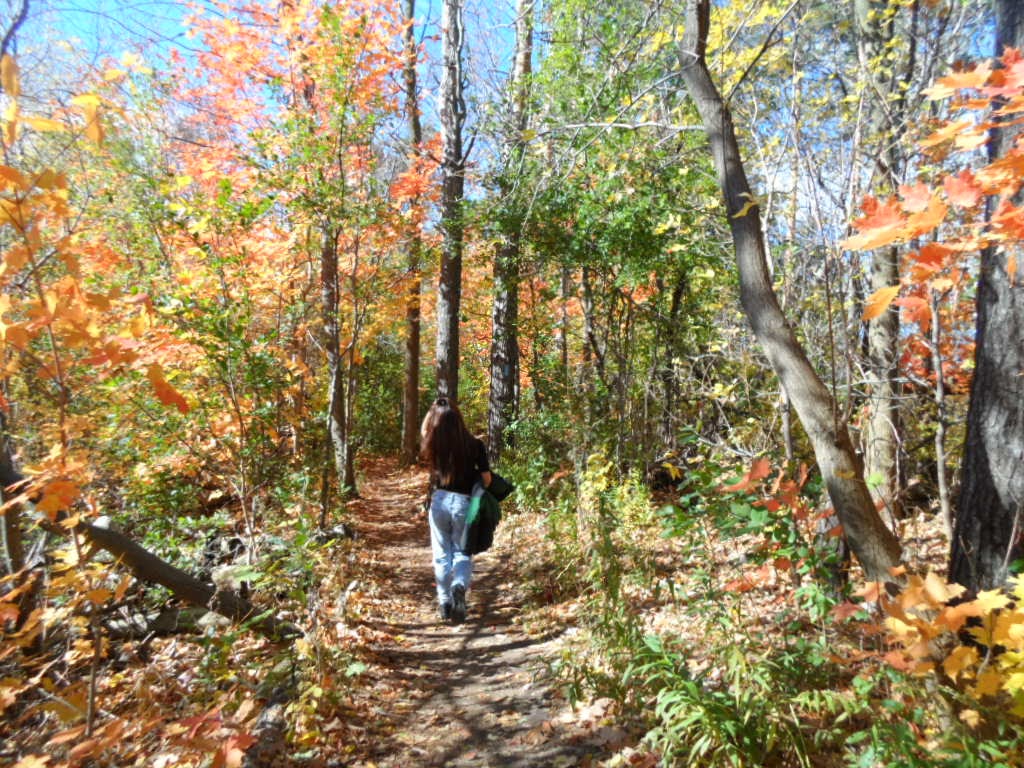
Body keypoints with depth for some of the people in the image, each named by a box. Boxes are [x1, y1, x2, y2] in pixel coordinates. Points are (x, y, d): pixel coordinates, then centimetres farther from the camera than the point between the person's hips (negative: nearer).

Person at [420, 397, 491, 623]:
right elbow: (486, 479, -4)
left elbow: (424, 431, 17)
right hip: (464, 503, -1)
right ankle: (460, 585, -14)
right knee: (462, 552, 13)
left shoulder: (434, 444, -6)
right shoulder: (475, 445, -8)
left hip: (439, 502, 1)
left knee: (442, 554, 14)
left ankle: (445, 603, 17)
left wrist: (434, 408, 11)